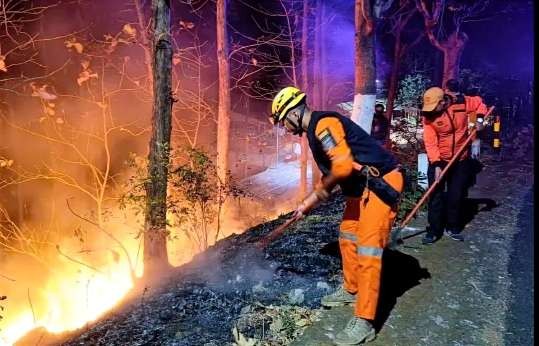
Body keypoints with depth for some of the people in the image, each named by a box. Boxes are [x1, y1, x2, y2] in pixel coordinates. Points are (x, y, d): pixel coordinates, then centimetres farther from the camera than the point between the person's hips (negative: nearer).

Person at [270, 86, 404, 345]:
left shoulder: (323, 123, -18)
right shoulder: (316, 130, 15)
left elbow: (343, 166, -30)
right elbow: (329, 174, 23)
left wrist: (323, 189, -11)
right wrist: (307, 204, 26)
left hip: (381, 183, -11)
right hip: (362, 186, 11)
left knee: (367, 248, -10)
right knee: (347, 237, 19)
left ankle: (363, 323, -3)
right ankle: (350, 290, 38)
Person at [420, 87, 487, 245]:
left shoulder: (462, 102, -12)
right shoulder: (428, 116, -16)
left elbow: (479, 103, 9)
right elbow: (430, 143, -18)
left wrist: (479, 119, -8)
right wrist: (436, 164, -26)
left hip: (461, 160, 2)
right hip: (438, 160, -1)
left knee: (457, 195, 10)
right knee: (435, 195, -1)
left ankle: (453, 228, 25)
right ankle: (434, 230, 7)